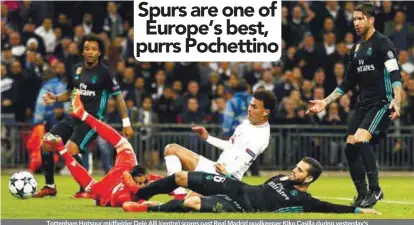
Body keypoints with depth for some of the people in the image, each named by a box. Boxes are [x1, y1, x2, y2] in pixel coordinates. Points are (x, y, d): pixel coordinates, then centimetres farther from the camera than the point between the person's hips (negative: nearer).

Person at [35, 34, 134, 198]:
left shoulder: (104, 72, -9)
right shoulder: (76, 69, 8)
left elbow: (118, 97, -5)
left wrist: (126, 123, -9)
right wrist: (55, 99, 1)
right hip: (74, 117, 7)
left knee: (70, 150, -26)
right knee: (46, 145, -3)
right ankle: (50, 187, 13)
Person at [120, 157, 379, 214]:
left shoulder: (301, 200, -7)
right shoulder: (282, 178, 15)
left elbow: (330, 207, -13)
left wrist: (358, 210, -19)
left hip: (240, 207, -8)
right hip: (238, 188, 8)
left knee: (191, 202, -28)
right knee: (182, 177, 2)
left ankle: (146, 209, -9)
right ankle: (139, 192, 20)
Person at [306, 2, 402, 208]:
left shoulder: (382, 43, -9)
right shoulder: (356, 49, 15)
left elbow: (394, 73, -20)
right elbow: (348, 82, 22)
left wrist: (397, 101, -35)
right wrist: (325, 102, 19)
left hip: (381, 104, -8)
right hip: (363, 104, 8)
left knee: (360, 141, -24)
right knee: (350, 148, 3)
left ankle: (375, 189, -14)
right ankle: (362, 195, 14)